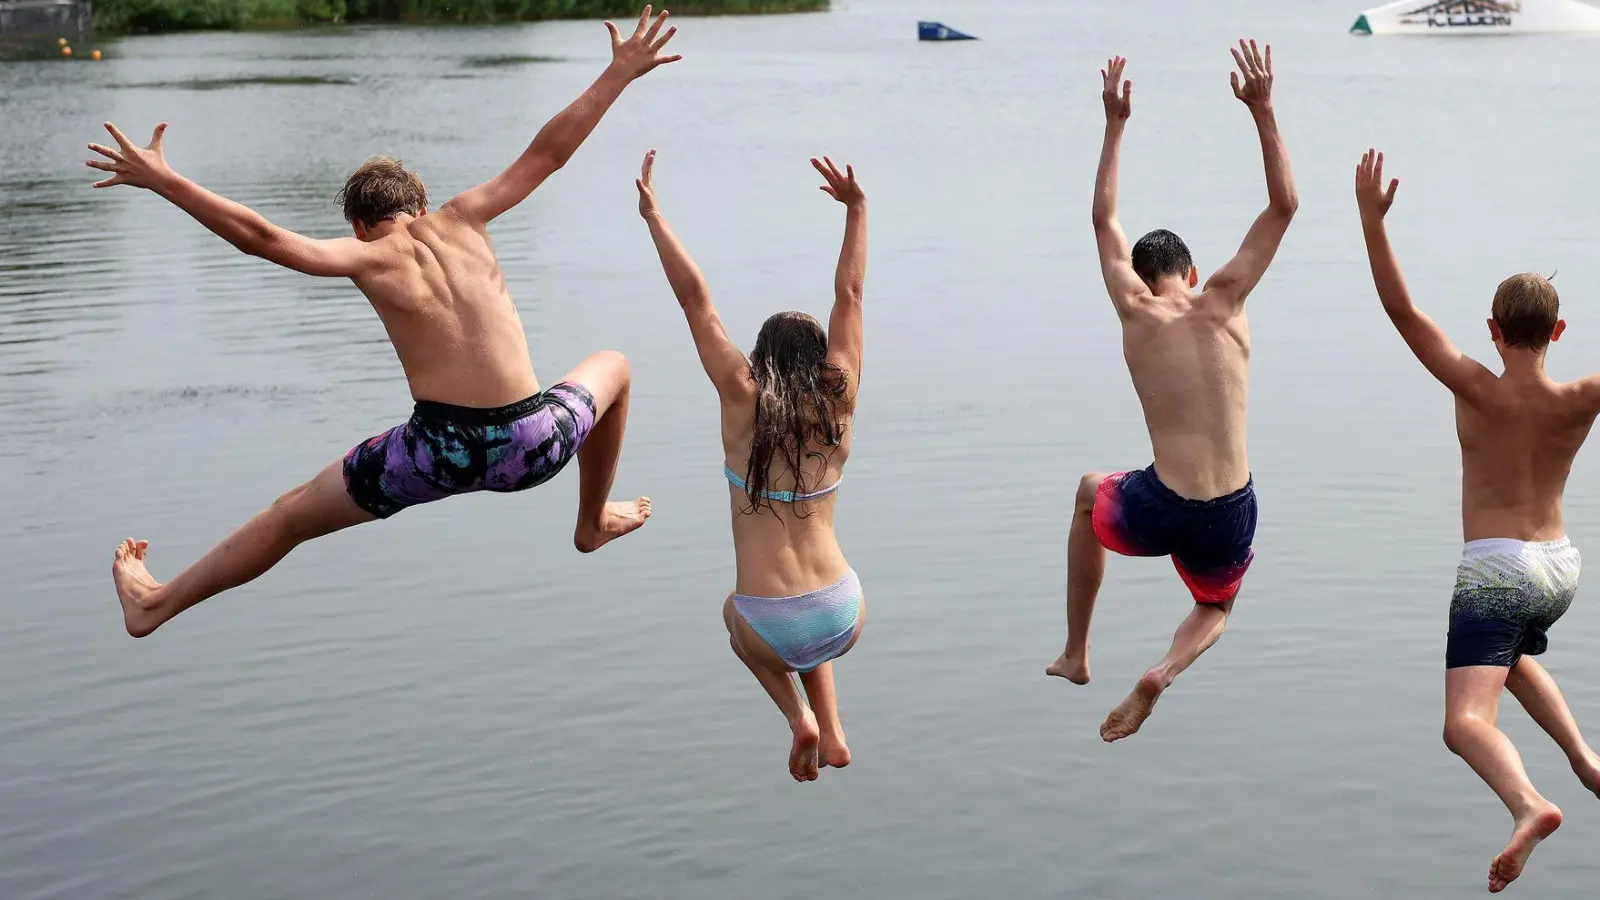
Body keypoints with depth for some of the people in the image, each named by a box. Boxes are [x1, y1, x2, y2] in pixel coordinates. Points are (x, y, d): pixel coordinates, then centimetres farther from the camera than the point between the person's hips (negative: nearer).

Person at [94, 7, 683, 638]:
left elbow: (261, 237, -7)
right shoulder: (462, 220, 10)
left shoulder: (367, 257, 3)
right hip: (533, 446, 2)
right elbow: (550, 151, 15)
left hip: (442, 449, -2)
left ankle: (157, 604, 27)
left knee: (293, 514, 18)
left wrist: (162, 180, -3)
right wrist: (621, 71, 23)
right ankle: (595, 522, 48)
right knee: (612, 367, 34)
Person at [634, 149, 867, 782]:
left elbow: (697, 302, -2)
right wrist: (856, 208, 15)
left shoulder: (742, 401, -4)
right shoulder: (839, 403, 0)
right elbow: (849, 297, 8)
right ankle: (833, 734, 24)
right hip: (843, 620, 2)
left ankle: (798, 715, 12)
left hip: (773, 629, -2)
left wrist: (653, 216, 5)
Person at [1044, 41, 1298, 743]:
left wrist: (1115, 123, 22)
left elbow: (1105, 218, 17)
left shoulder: (1135, 311, 0)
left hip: (1156, 513, 0)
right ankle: (1161, 674, -2)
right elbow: (1284, 205, 8)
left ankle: (1075, 655, 37)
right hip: (1230, 519, 0)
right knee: (1215, 608, 34)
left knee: (1090, 492, 37)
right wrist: (1263, 112, 5)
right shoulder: (1223, 302, 0)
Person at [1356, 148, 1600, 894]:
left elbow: (1402, 312, -18)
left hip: (1494, 568, -5)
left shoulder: (1477, 392, -15)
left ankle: (1527, 804, -42)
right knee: (1516, 657, 37)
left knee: (1465, 721, -14)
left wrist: (1372, 217, -19)